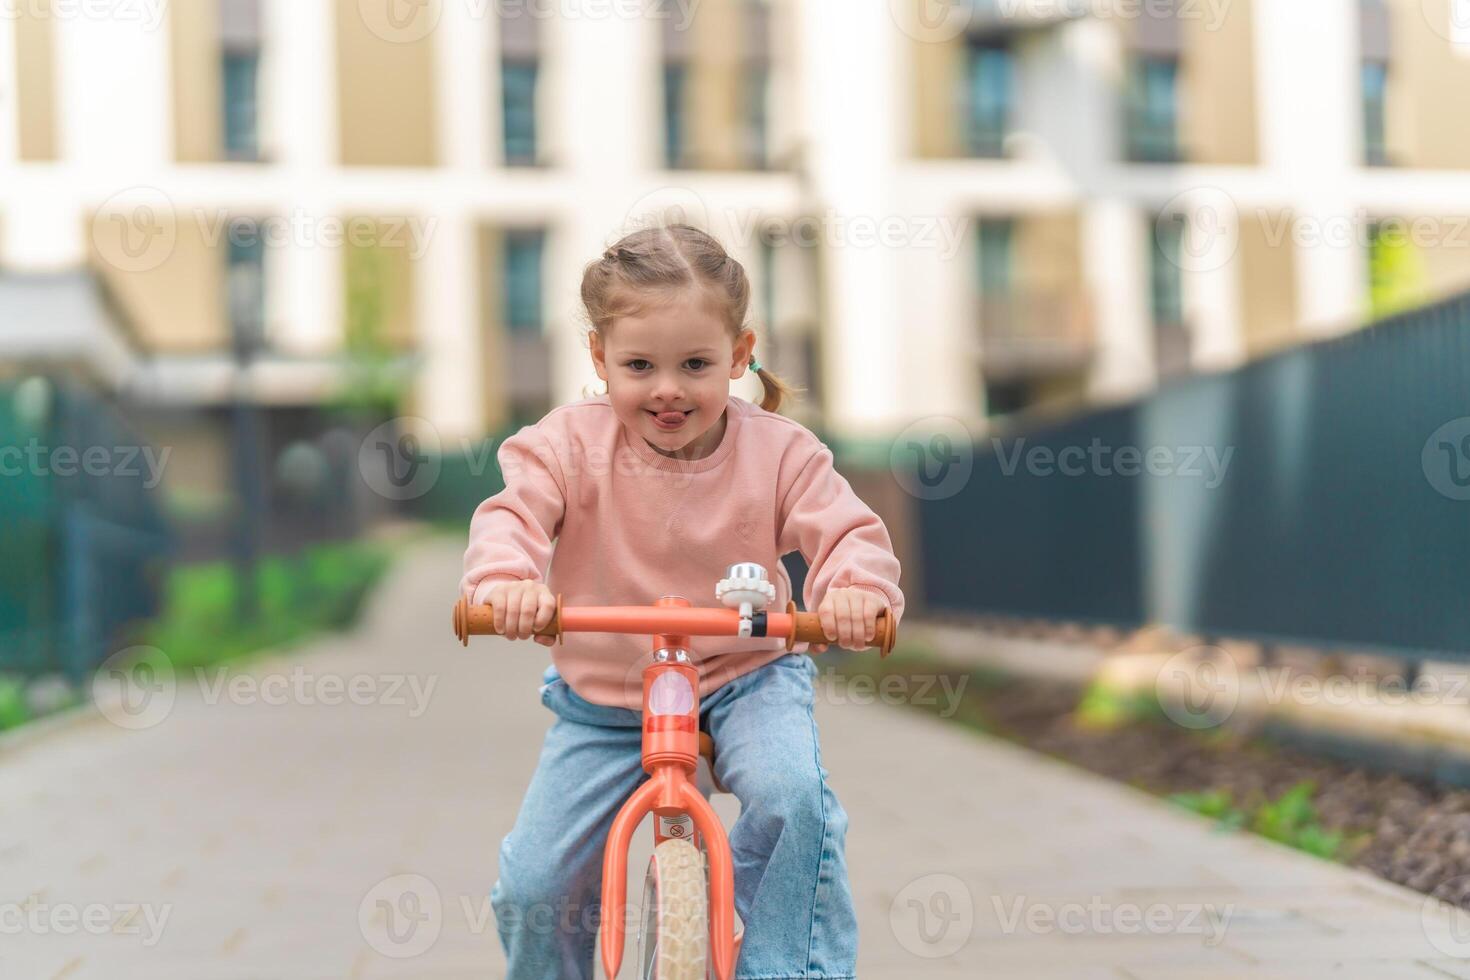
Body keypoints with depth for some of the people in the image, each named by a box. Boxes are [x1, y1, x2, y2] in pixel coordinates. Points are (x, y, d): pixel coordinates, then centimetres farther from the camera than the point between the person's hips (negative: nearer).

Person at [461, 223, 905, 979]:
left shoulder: (778, 450, -10)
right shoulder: (570, 443, -10)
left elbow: (847, 532, -18)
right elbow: (512, 514, -22)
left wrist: (857, 588, -43)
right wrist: (506, 578, -47)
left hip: (744, 679, -1)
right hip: (601, 699, 1)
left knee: (792, 796, -32)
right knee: (533, 886, -4)